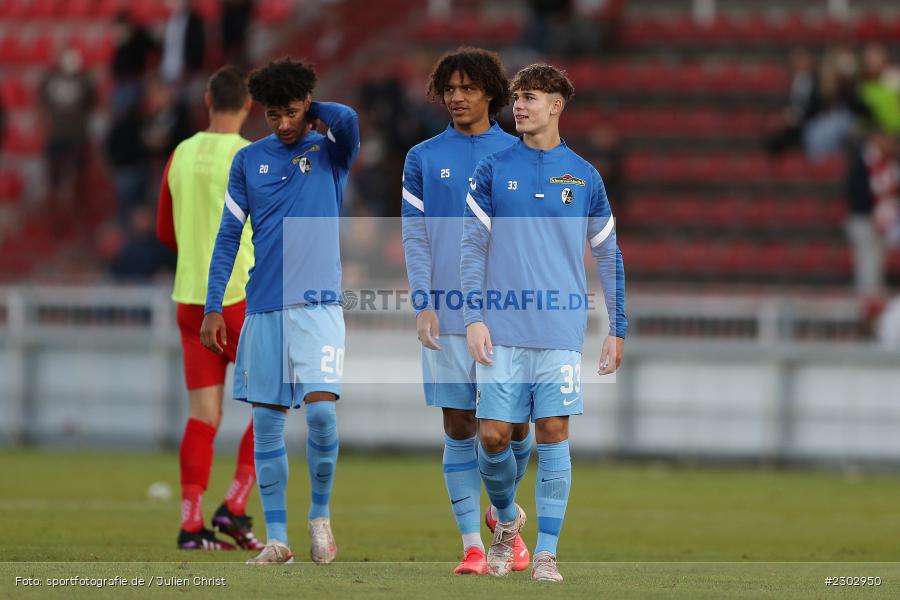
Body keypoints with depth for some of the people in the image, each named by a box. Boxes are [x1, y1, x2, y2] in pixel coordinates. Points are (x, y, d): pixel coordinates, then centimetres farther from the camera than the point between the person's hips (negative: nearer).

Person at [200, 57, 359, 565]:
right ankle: (277, 538, 8)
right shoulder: (249, 160, 9)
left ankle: (321, 514, 3)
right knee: (267, 423, 2)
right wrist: (213, 307, 5)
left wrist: (312, 109, -1)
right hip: (264, 309, 3)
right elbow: (229, 236, 10)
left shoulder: (331, 152, 3)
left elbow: (348, 119, -21)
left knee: (321, 408, -17)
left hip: (318, 304, -3)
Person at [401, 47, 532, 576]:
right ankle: (473, 544, 3)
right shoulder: (424, 158, 6)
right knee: (459, 428, -1)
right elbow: (415, 238, 4)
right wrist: (424, 304, -7)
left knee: (516, 426, 0)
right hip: (447, 315, 0)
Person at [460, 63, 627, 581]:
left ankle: (547, 552, 1)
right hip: (503, 331, 0)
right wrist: (475, 318, -5)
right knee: (493, 436, -2)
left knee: (554, 434, -4)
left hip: (561, 331, 0)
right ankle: (507, 518, 25)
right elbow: (473, 247, 5)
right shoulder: (494, 170, 5)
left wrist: (618, 329, 9)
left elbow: (609, 256, 12)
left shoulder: (584, 176, 7)